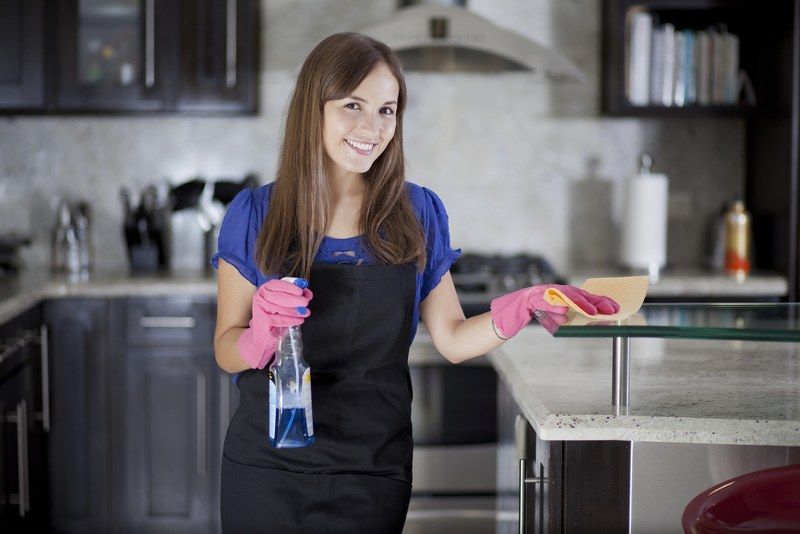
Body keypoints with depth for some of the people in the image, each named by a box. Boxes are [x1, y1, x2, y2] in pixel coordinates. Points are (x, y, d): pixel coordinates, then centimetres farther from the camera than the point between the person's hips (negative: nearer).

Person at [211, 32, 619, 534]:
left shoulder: (418, 213, 1)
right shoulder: (255, 213, -4)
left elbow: (452, 339, 3)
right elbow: (227, 351, -2)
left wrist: (525, 305, -12)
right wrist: (262, 335, -22)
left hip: (373, 471, 1)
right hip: (268, 468, -1)